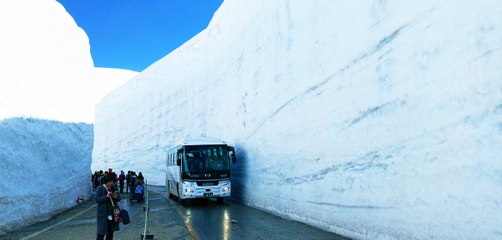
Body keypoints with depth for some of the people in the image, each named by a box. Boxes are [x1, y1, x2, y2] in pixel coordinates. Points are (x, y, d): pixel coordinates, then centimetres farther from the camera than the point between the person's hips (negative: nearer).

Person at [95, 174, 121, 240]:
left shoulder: (114, 188, 9)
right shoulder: (100, 189, -6)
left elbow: (119, 199, 11)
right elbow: (97, 199, -17)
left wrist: (116, 197, -11)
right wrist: (106, 196, -27)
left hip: (112, 214, 6)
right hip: (103, 215, -5)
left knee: (110, 232, 13)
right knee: (101, 233, -6)